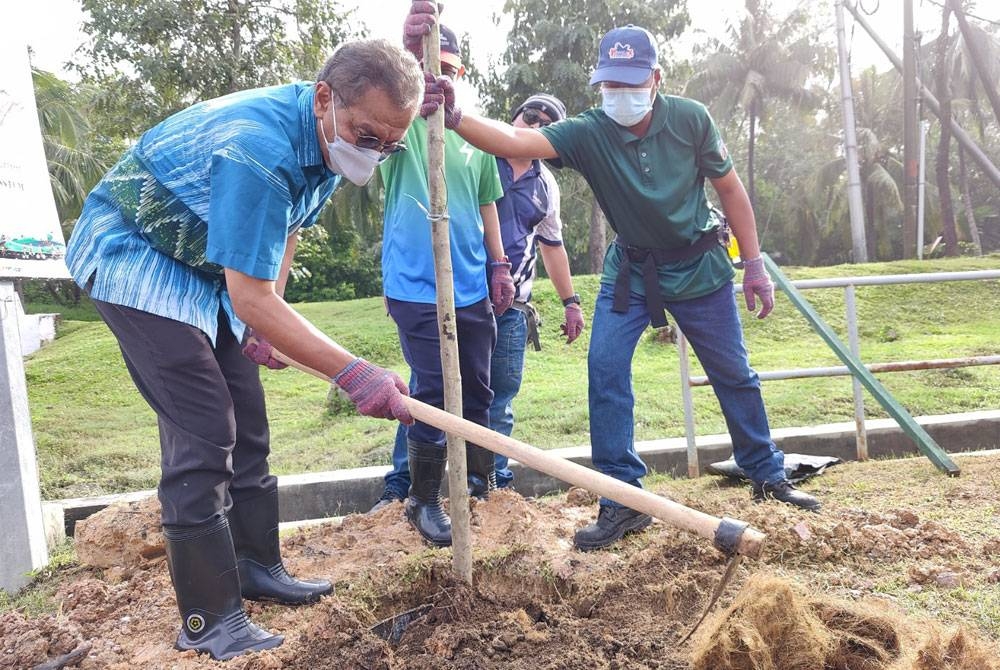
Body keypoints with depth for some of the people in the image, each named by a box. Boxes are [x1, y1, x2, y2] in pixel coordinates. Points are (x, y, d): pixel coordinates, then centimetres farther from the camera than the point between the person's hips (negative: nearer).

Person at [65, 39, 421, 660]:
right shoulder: (259, 150, -35)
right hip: (134, 257, -8)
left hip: (205, 268, 9)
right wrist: (354, 373, -39)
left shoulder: (331, 141, -5)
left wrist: (266, 321, 6)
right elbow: (251, 296, -35)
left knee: (247, 425, 7)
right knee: (204, 433, -15)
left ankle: (257, 568, 21)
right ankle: (210, 619, -4)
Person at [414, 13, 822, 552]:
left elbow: (729, 188, -5)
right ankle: (622, 501, -2)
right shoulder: (587, 133, -18)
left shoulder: (690, 119, -15)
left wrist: (754, 265, -5)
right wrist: (455, 117, -51)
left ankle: (769, 477, 32)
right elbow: (515, 141, -33)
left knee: (733, 374, 9)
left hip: (699, 266, 0)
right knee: (605, 367, -14)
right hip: (630, 267, 0)